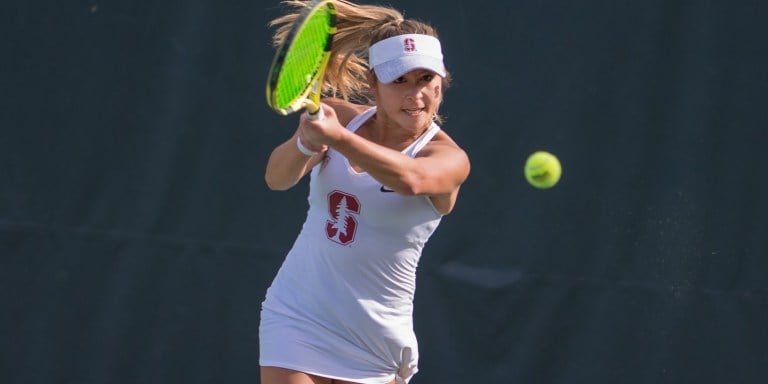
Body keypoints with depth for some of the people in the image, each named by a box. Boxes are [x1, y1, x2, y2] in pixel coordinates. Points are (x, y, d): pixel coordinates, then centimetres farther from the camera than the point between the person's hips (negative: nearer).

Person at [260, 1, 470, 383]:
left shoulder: (448, 157, -12)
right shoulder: (340, 116, 0)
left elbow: (411, 180, -37)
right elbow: (277, 178, -14)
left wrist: (338, 137, -51)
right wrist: (304, 142, -36)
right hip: (295, 320, 2)